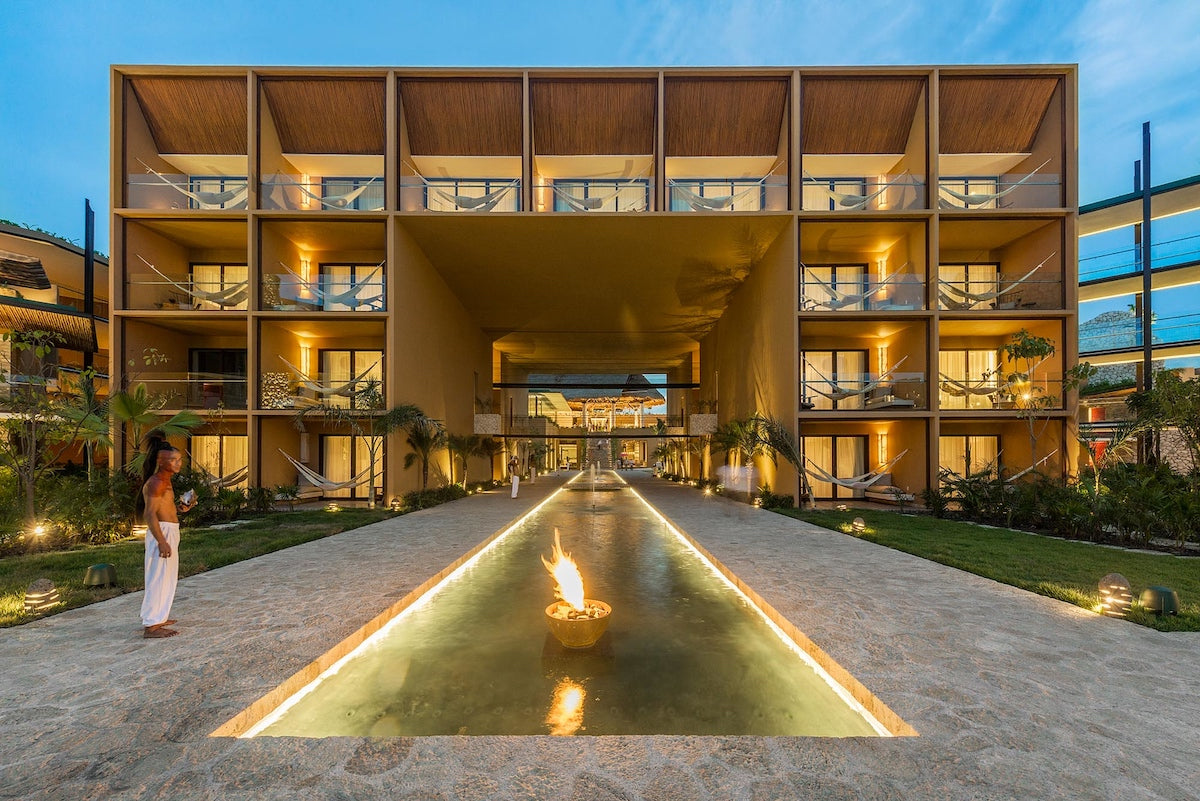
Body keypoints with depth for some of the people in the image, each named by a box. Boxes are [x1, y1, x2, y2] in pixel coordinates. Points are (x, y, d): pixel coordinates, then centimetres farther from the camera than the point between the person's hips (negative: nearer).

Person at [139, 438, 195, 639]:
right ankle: (151, 626, 0)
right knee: (159, 578, -6)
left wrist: (179, 508, 8)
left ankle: (158, 617, 31)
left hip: (170, 532, 11)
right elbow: (150, 514, -23)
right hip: (162, 532, -11)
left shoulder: (164, 481, 15)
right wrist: (162, 541, -26)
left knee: (168, 577, 19)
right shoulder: (156, 482, -16)